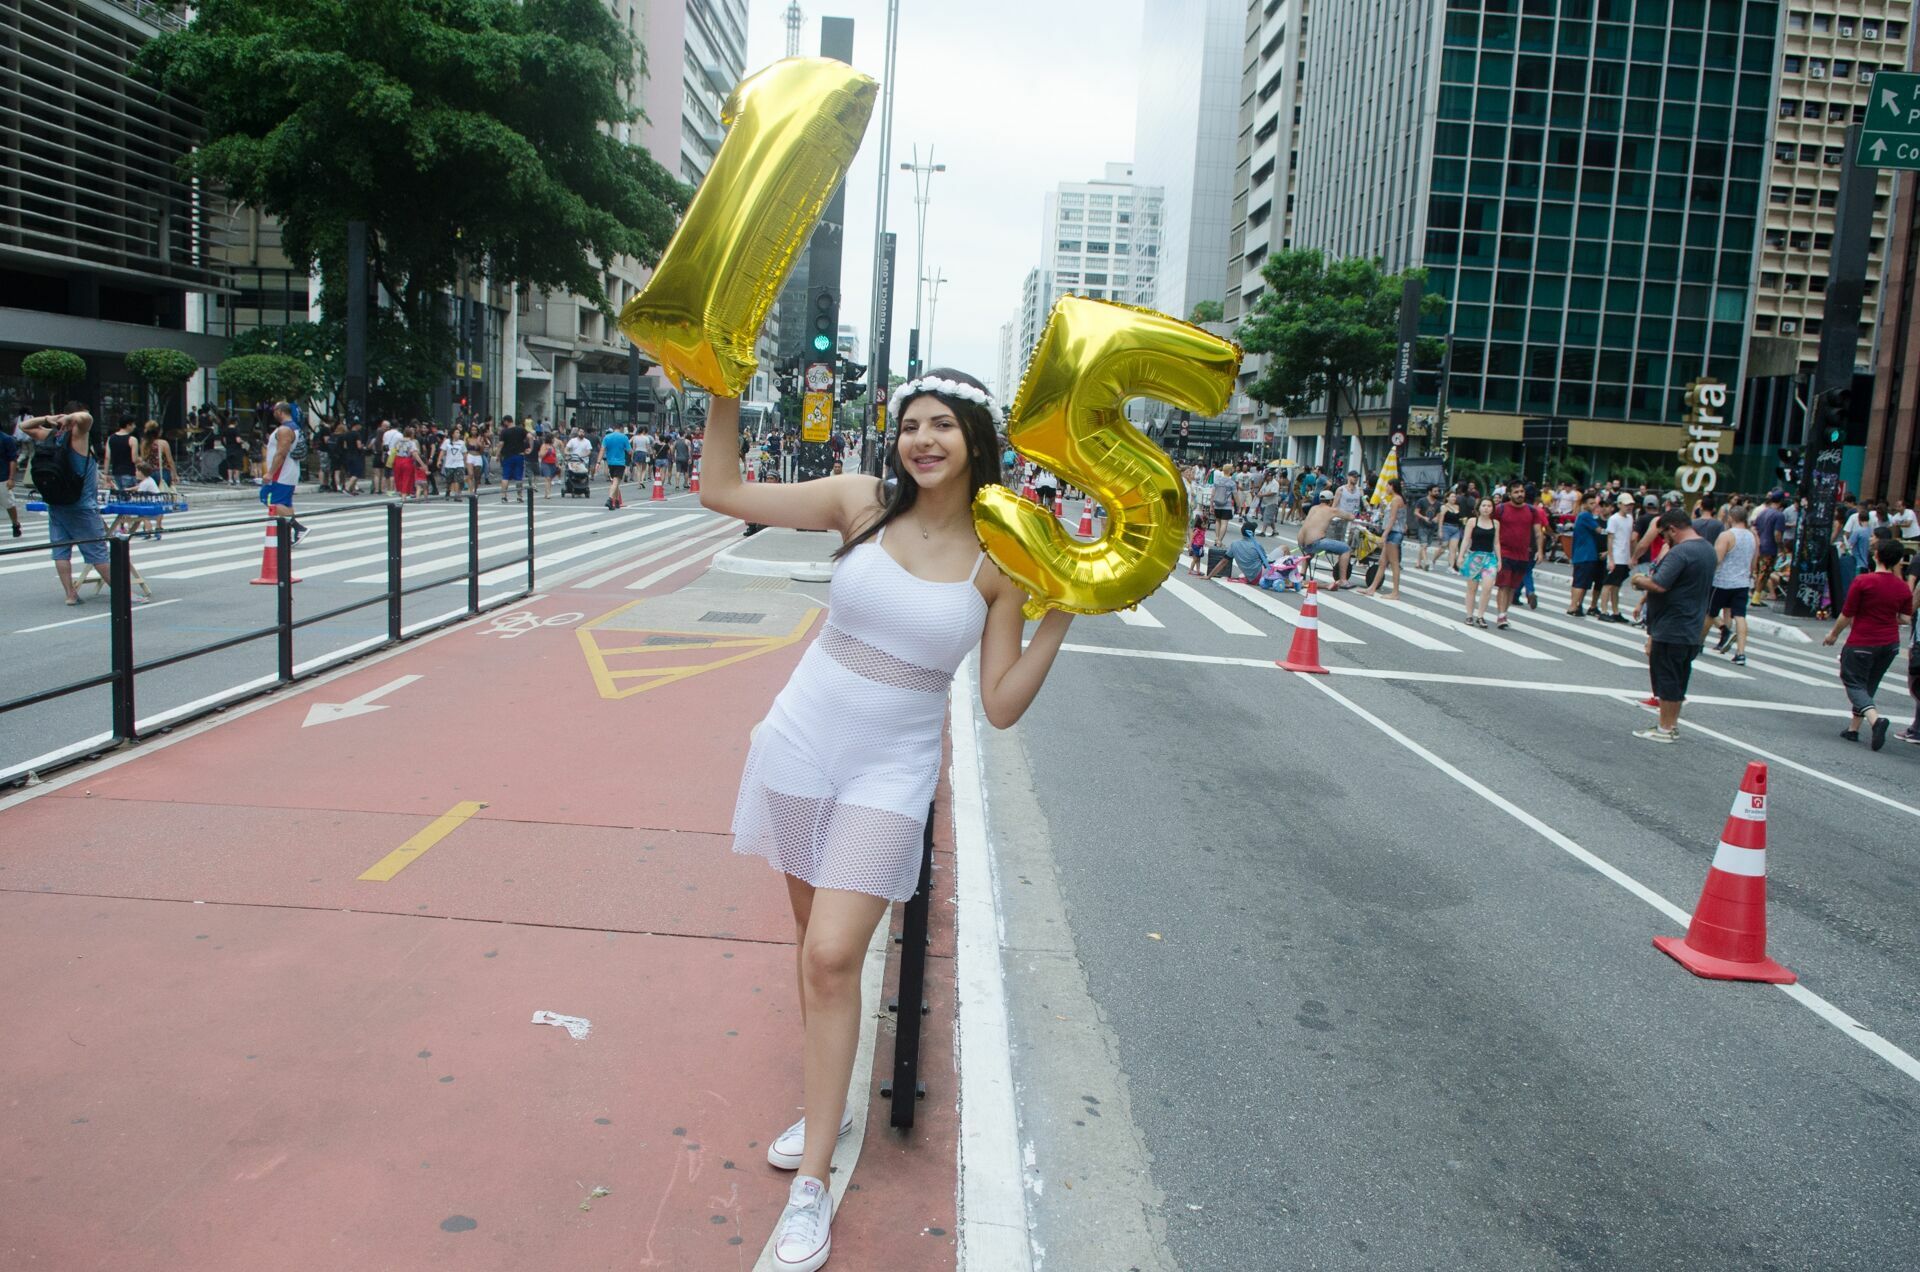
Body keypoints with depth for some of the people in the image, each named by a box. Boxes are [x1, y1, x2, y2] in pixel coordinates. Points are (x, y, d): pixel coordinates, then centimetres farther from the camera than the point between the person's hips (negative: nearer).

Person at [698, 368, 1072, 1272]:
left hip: (887, 775, -2)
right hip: (800, 748, 3)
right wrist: (726, 391, -11)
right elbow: (720, 490, -3)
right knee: (816, 946, 15)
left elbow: (1001, 706, -7)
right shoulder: (861, 503, -4)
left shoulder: (999, 561, -7)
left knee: (832, 959, -8)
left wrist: (1060, 619, -16)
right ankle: (827, 1107, 35)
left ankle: (812, 1181, 5)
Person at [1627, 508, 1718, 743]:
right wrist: (1648, 581, 15)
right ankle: (1671, 723, 24)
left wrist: (1640, 580, -11)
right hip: (1693, 629, 9)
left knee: (1666, 679, -1)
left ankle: (1665, 729, 5)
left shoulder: (1679, 552, -21)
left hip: (1671, 629, -9)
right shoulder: (1708, 549, 11)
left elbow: (1659, 585, -30)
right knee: (1678, 678, 16)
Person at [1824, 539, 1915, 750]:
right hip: (1890, 643, 5)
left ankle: (1876, 719, -24)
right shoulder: (1904, 587, -1)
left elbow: (1846, 615, -10)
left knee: (1854, 683, 0)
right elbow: (1905, 618, 4)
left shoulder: (1863, 582, -15)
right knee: (1868, 685, 17)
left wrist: (1833, 634, 5)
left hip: (1862, 643, -5)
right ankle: (1853, 728, 23)